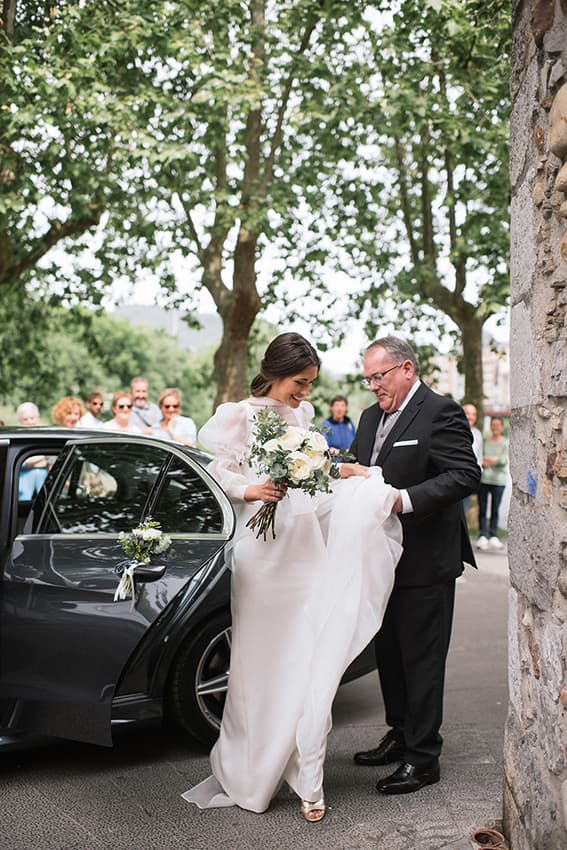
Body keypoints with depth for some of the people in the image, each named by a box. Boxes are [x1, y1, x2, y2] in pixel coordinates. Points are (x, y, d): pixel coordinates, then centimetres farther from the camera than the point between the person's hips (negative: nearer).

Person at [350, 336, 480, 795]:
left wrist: (405, 499, -28)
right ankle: (400, 736, 34)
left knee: (422, 661, 1)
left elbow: (467, 474, -21)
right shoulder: (372, 417, 13)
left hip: (426, 561, -8)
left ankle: (422, 759, 12)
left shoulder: (441, 412, -13)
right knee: (389, 654, 18)